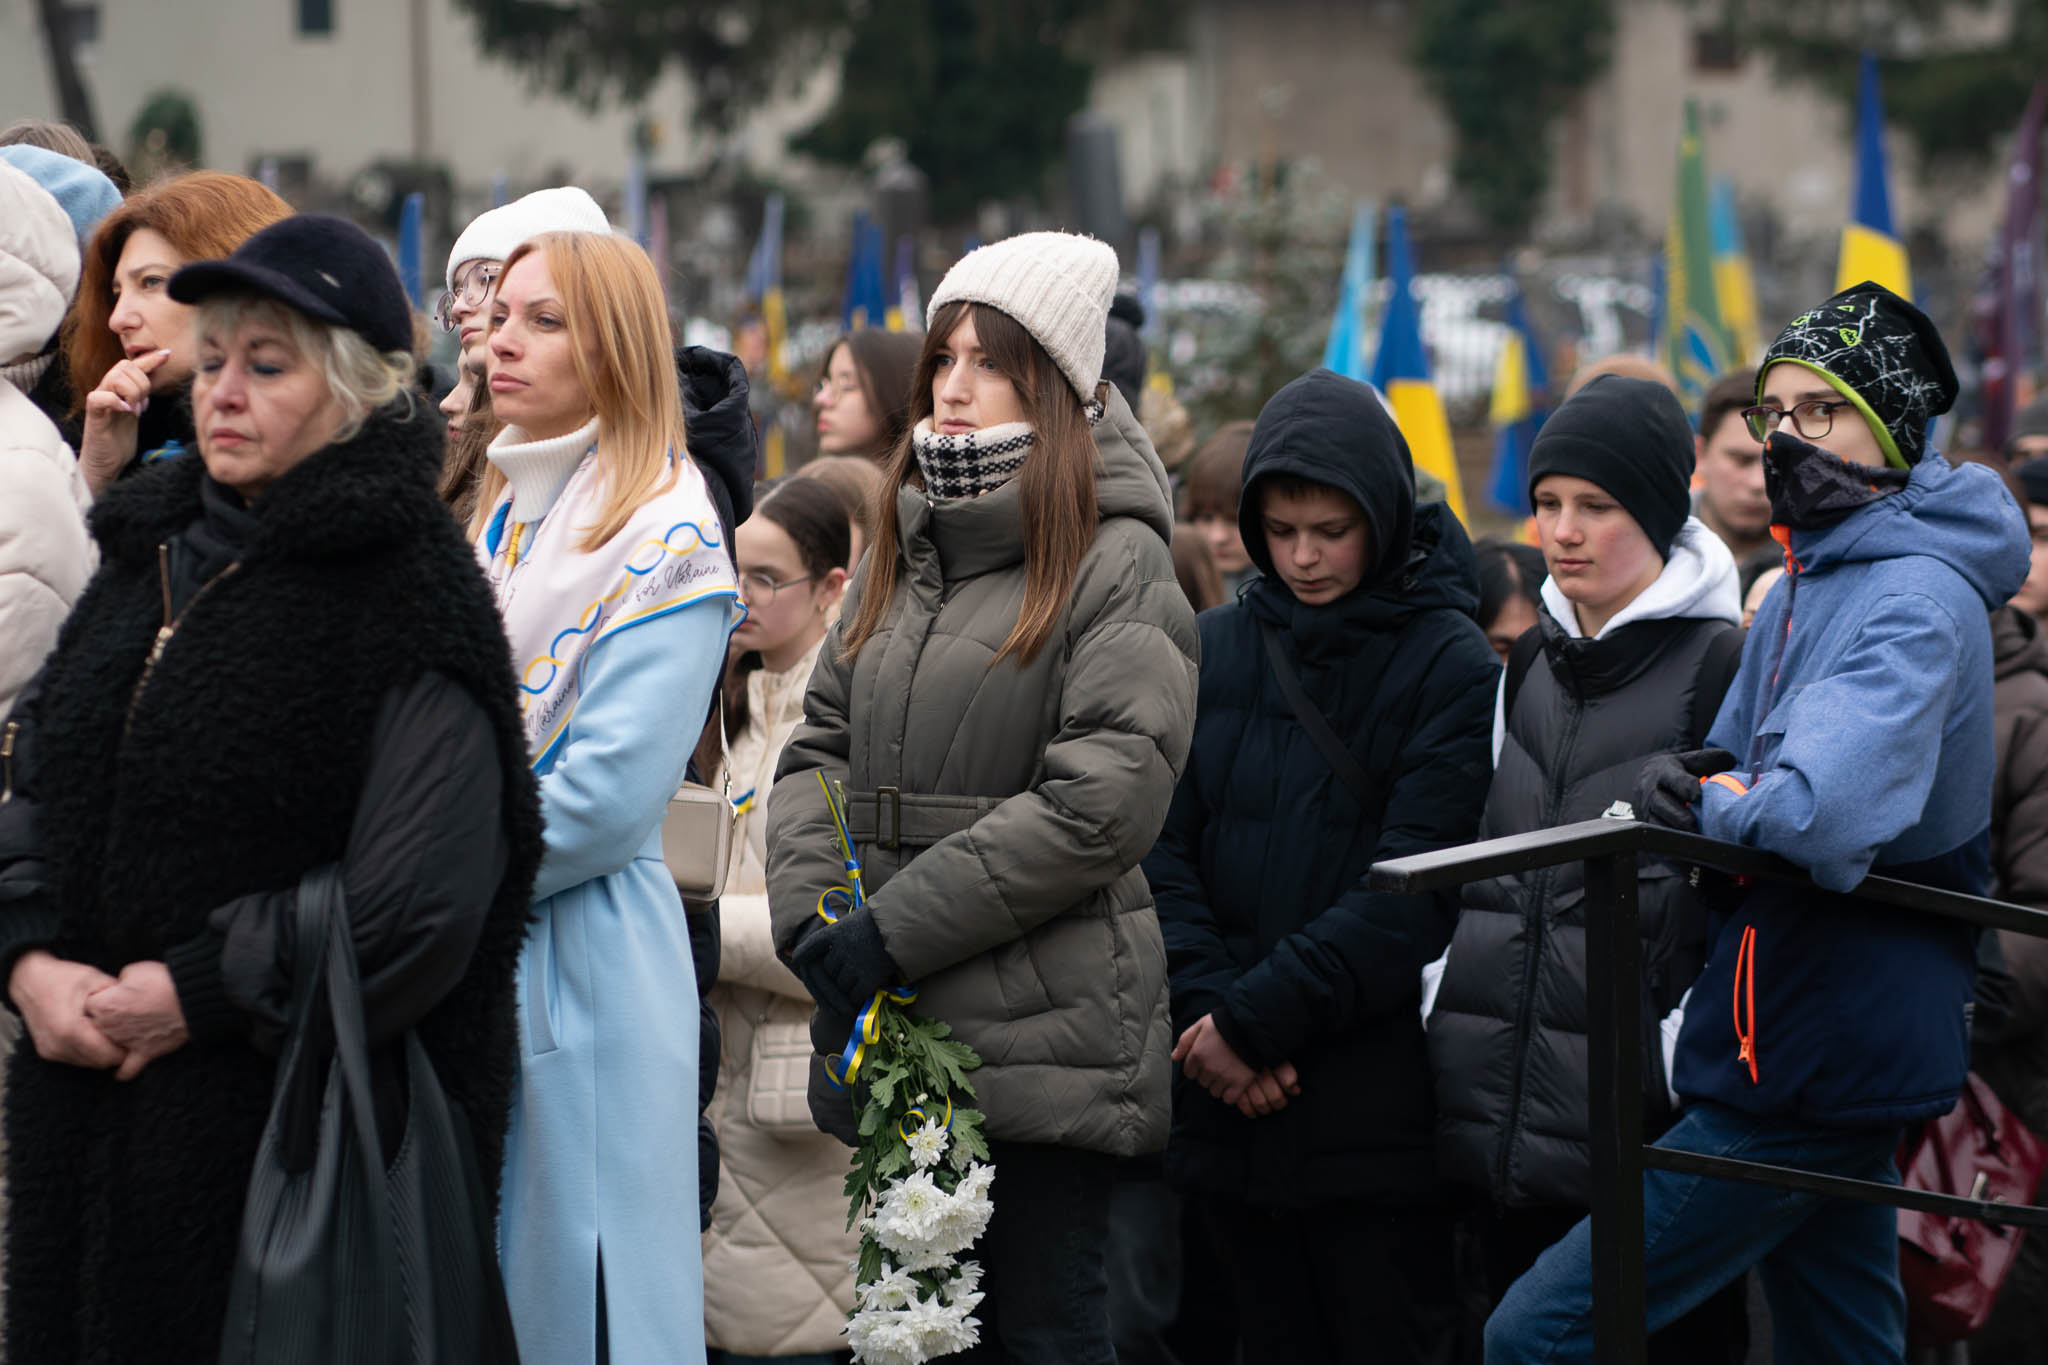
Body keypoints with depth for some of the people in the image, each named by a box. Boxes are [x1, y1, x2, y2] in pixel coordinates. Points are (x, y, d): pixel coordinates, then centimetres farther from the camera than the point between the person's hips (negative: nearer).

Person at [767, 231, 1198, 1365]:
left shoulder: (1116, 563, -7)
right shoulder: (900, 556, 16)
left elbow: (1104, 800, -17)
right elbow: (818, 749, 14)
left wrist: (894, 929, -16)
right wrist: (813, 916, -6)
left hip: (1046, 1038, -7)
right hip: (896, 1041, 7)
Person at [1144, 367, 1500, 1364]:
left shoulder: (1450, 665, -4)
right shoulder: (1214, 649, 8)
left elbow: (1411, 891, -13)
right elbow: (1164, 849, 2)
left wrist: (1255, 1019, -17)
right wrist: (1207, 1007, -13)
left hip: (1375, 1111, -4)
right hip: (1229, 1108, 4)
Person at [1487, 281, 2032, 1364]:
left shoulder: (1916, 604, -17)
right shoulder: (1800, 589, 14)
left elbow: (1819, 815, -31)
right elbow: (1729, 768, 16)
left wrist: (1709, 799, -12)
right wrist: (1682, 779, -7)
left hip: (1813, 1069, -10)